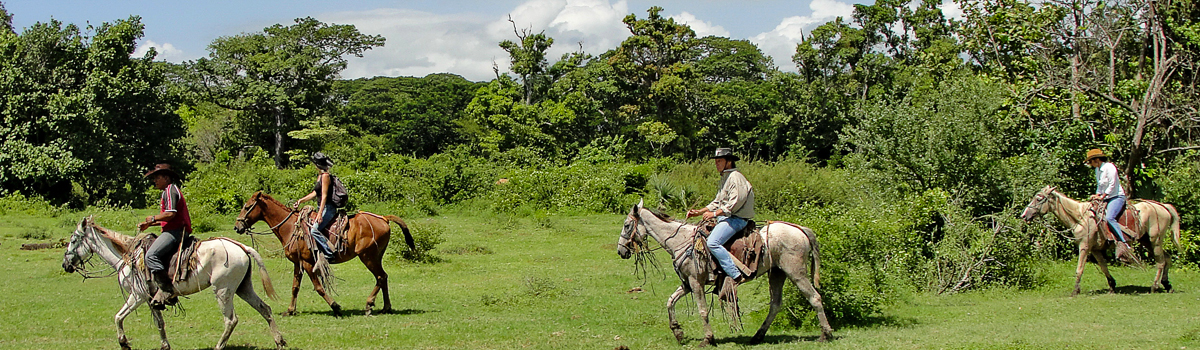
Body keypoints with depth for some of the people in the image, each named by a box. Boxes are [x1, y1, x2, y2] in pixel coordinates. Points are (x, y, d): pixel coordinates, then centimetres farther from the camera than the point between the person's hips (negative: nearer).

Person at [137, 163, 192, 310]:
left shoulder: (170, 190, -8)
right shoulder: (170, 191, 26)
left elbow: (170, 214, -21)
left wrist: (153, 218, -7)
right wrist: (148, 224, 22)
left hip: (175, 232, -11)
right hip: (174, 231, 11)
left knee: (151, 255, -23)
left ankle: (168, 292, -26)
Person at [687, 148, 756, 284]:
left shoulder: (735, 177, -12)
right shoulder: (725, 178, 21)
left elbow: (735, 203, -21)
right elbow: (717, 202, 25)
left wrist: (714, 213, -22)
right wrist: (699, 212, 13)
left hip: (736, 219, -12)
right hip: (725, 217, 12)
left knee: (713, 243, -26)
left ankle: (736, 276, -29)